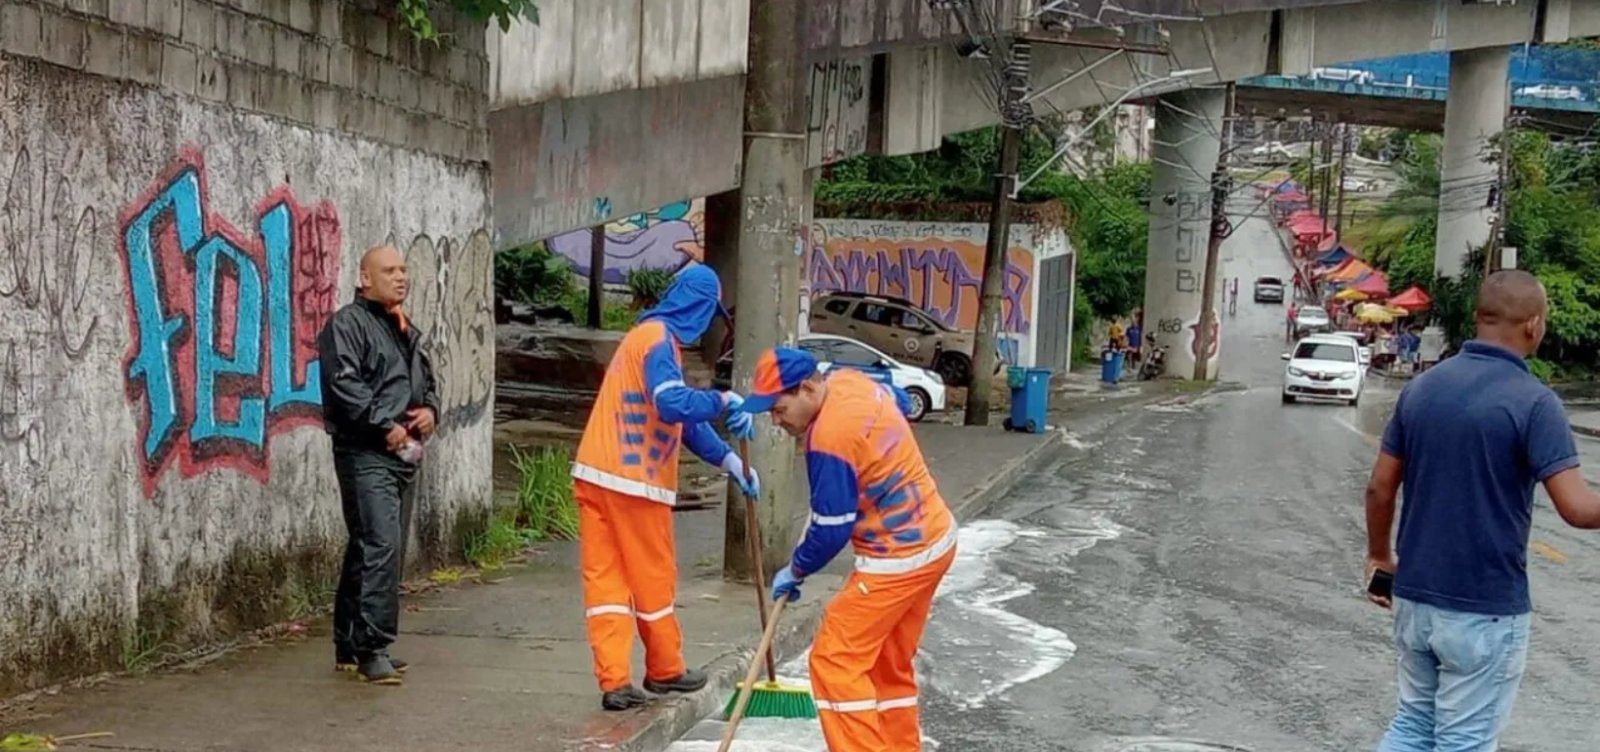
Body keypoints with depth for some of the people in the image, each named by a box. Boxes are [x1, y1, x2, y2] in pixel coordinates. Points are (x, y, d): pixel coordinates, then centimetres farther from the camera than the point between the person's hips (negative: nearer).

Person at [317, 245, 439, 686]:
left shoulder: (407, 331, 22)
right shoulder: (347, 325, -6)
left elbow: (427, 381, 30)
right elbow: (344, 385, -18)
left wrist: (430, 410, 8)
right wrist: (385, 426, -18)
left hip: (403, 454, 9)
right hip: (365, 454, -9)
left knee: (365, 550, 12)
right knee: (382, 546, -17)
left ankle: (350, 647, 19)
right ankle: (372, 648, -14)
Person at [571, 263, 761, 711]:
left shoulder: (650, 335, 19)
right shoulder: (660, 339, -11)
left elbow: (682, 418, 21)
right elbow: (674, 404, -29)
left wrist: (727, 460, 16)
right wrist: (723, 401, -14)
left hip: (595, 474, 9)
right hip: (632, 480, -9)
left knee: (604, 577, 3)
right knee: (653, 577, 7)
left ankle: (614, 682, 2)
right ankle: (665, 670, 22)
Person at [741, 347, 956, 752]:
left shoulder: (829, 438, -26)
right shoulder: (848, 380, 1)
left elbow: (832, 530, -18)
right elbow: (902, 405, 23)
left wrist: (794, 571, -2)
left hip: (900, 558, -10)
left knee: (835, 660, -7)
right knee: (889, 663, 17)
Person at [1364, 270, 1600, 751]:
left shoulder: (1422, 387, 3)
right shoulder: (1532, 401, -15)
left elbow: (1380, 488, 7)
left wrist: (1379, 556, 20)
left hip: (1414, 598, 6)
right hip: (1485, 609, -6)